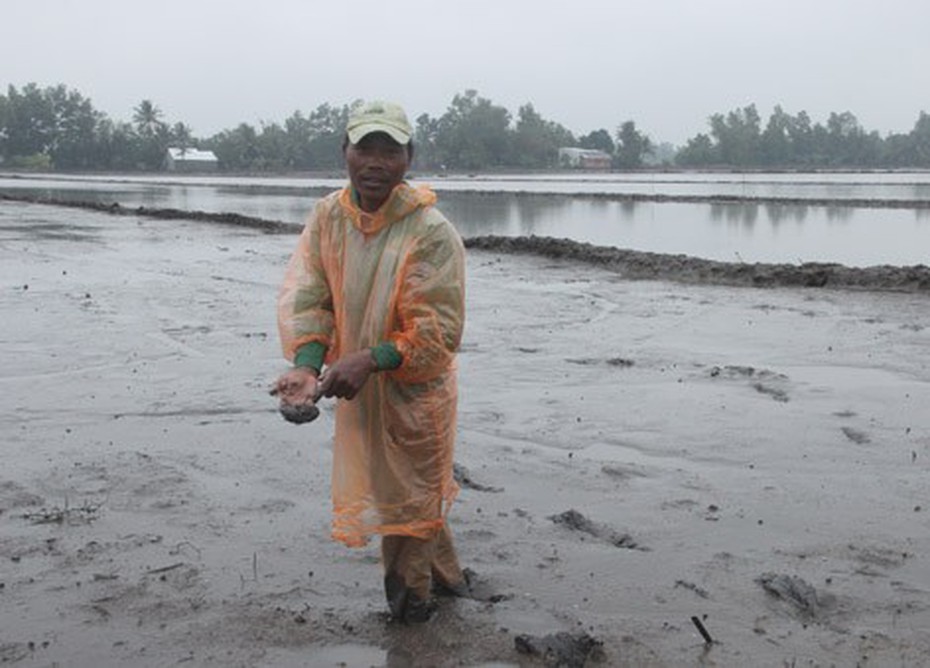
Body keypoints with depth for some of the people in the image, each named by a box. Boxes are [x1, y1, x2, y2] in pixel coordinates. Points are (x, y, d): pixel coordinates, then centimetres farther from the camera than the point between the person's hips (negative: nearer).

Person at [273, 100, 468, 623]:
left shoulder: (432, 233, -23)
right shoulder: (328, 217, -6)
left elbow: (439, 330, -24)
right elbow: (304, 296, -11)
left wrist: (369, 360, -34)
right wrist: (306, 364, -27)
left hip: (416, 390, -5)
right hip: (357, 388, 5)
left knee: (409, 496, 12)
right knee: (418, 490, 22)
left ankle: (409, 595, 37)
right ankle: (446, 575, 45)